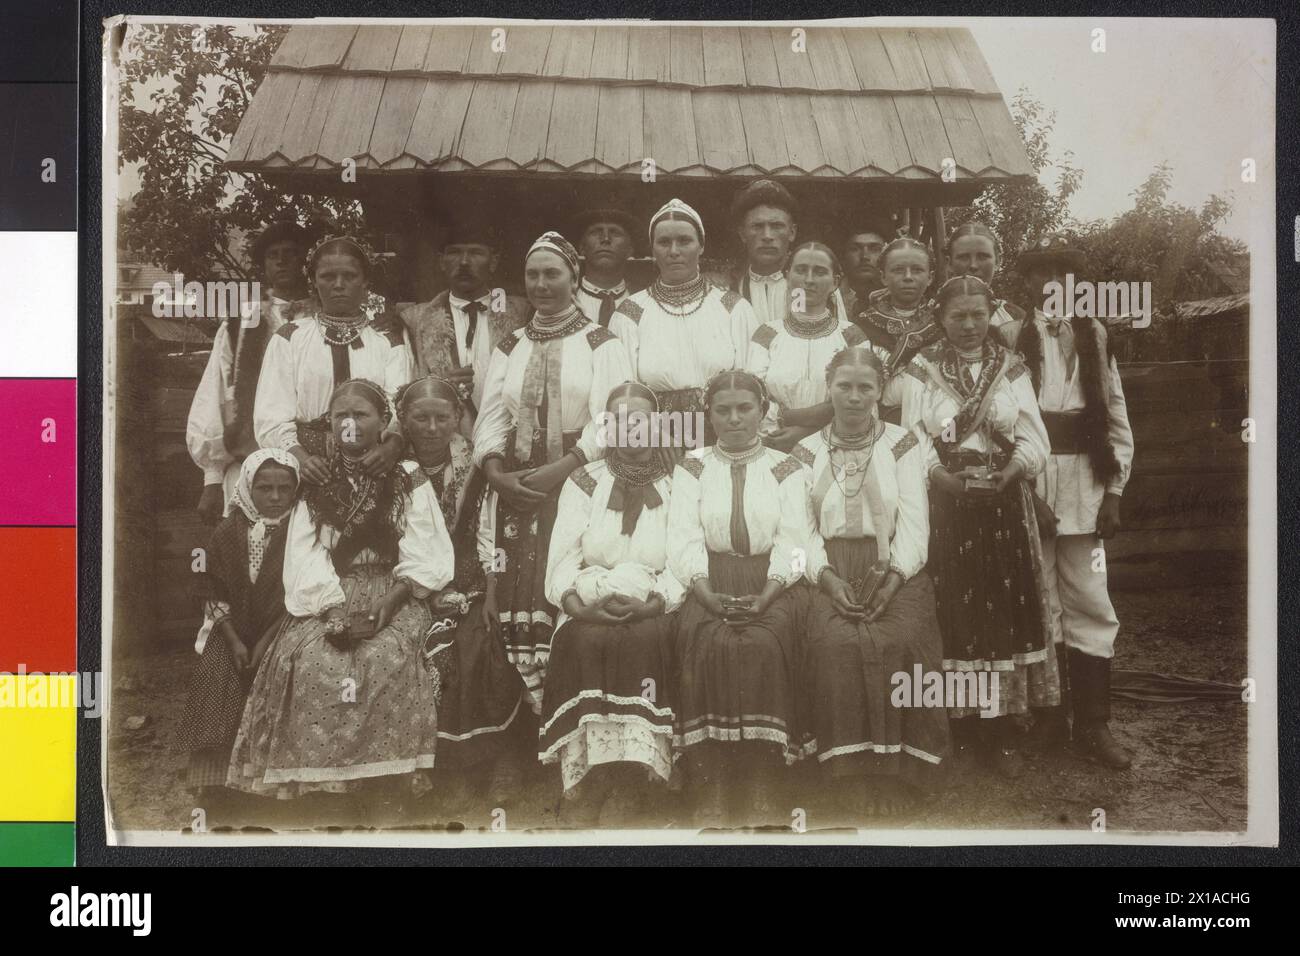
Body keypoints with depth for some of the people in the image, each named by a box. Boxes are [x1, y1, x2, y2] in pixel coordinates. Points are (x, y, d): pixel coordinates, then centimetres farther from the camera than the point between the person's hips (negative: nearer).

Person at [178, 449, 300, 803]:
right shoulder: (229, 533, 2)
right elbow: (215, 593, 2)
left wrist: (265, 642, -12)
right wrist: (234, 641, -8)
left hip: (280, 631, -2)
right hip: (232, 631, 2)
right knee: (215, 673, -17)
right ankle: (210, 781, -10)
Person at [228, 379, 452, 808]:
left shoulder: (410, 482, 7)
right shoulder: (316, 485, 13)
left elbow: (424, 560, -1)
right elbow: (306, 560, 2)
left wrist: (387, 604, -16)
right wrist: (336, 608, -15)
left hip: (394, 599, -2)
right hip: (330, 600, 2)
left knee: (384, 659, -32)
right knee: (307, 659, -28)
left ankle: (386, 783, -23)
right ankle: (320, 782, -20)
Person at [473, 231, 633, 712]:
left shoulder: (601, 343, 4)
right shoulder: (509, 348, 17)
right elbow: (490, 420, 11)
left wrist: (559, 470, -15)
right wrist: (496, 473, -7)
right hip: (516, 489, 4)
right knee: (520, 599, -2)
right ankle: (525, 706, 1)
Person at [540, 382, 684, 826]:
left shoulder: (675, 488, 14)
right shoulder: (584, 482, 15)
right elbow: (562, 559, 5)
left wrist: (655, 602, -16)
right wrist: (580, 604, -15)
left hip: (651, 611, 0)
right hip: (590, 611, 0)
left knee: (644, 639, -33)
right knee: (584, 642, -32)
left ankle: (633, 802, -29)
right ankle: (582, 804, -30)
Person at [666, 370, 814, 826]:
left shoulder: (785, 468, 14)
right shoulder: (692, 467, 15)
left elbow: (792, 543, 2)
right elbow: (683, 540, 2)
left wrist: (764, 597, -16)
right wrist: (709, 595, -16)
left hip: (771, 584, 0)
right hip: (710, 583, 0)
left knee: (764, 644, -32)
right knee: (709, 644, -32)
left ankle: (762, 794, -28)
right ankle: (711, 793, -29)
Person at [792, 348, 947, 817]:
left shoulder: (902, 444, 10)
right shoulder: (808, 452, 14)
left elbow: (914, 524, 2)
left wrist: (892, 581, -14)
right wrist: (828, 578, -12)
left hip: (895, 570, -1)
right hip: (832, 573, 1)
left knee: (899, 640, -31)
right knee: (835, 642, -30)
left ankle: (897, 775, -20)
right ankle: (851, 774, -22)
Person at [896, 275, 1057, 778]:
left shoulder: (1011, 368, 8)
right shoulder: (921, 370, 4)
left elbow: (1034, 439, 2)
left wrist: (1012, 470, -16)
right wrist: (944, 476, -18)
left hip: (1004, 502, 1)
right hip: (943, 504, -1)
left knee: (1003, 606, 1)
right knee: (950, 608, -1)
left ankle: (1003, 727, 9)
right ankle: (952, 721, 10)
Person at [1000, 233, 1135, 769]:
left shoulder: (1094, 335, 11)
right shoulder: (1009, 334, 0)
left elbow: (1116, 418, 11)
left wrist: (1114, 493, 3)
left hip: (1085, 483, 3)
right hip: (1026, 479, -3)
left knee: (1090, 605, 3)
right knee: (1037, 605, 0)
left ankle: (1093, 724, 11)